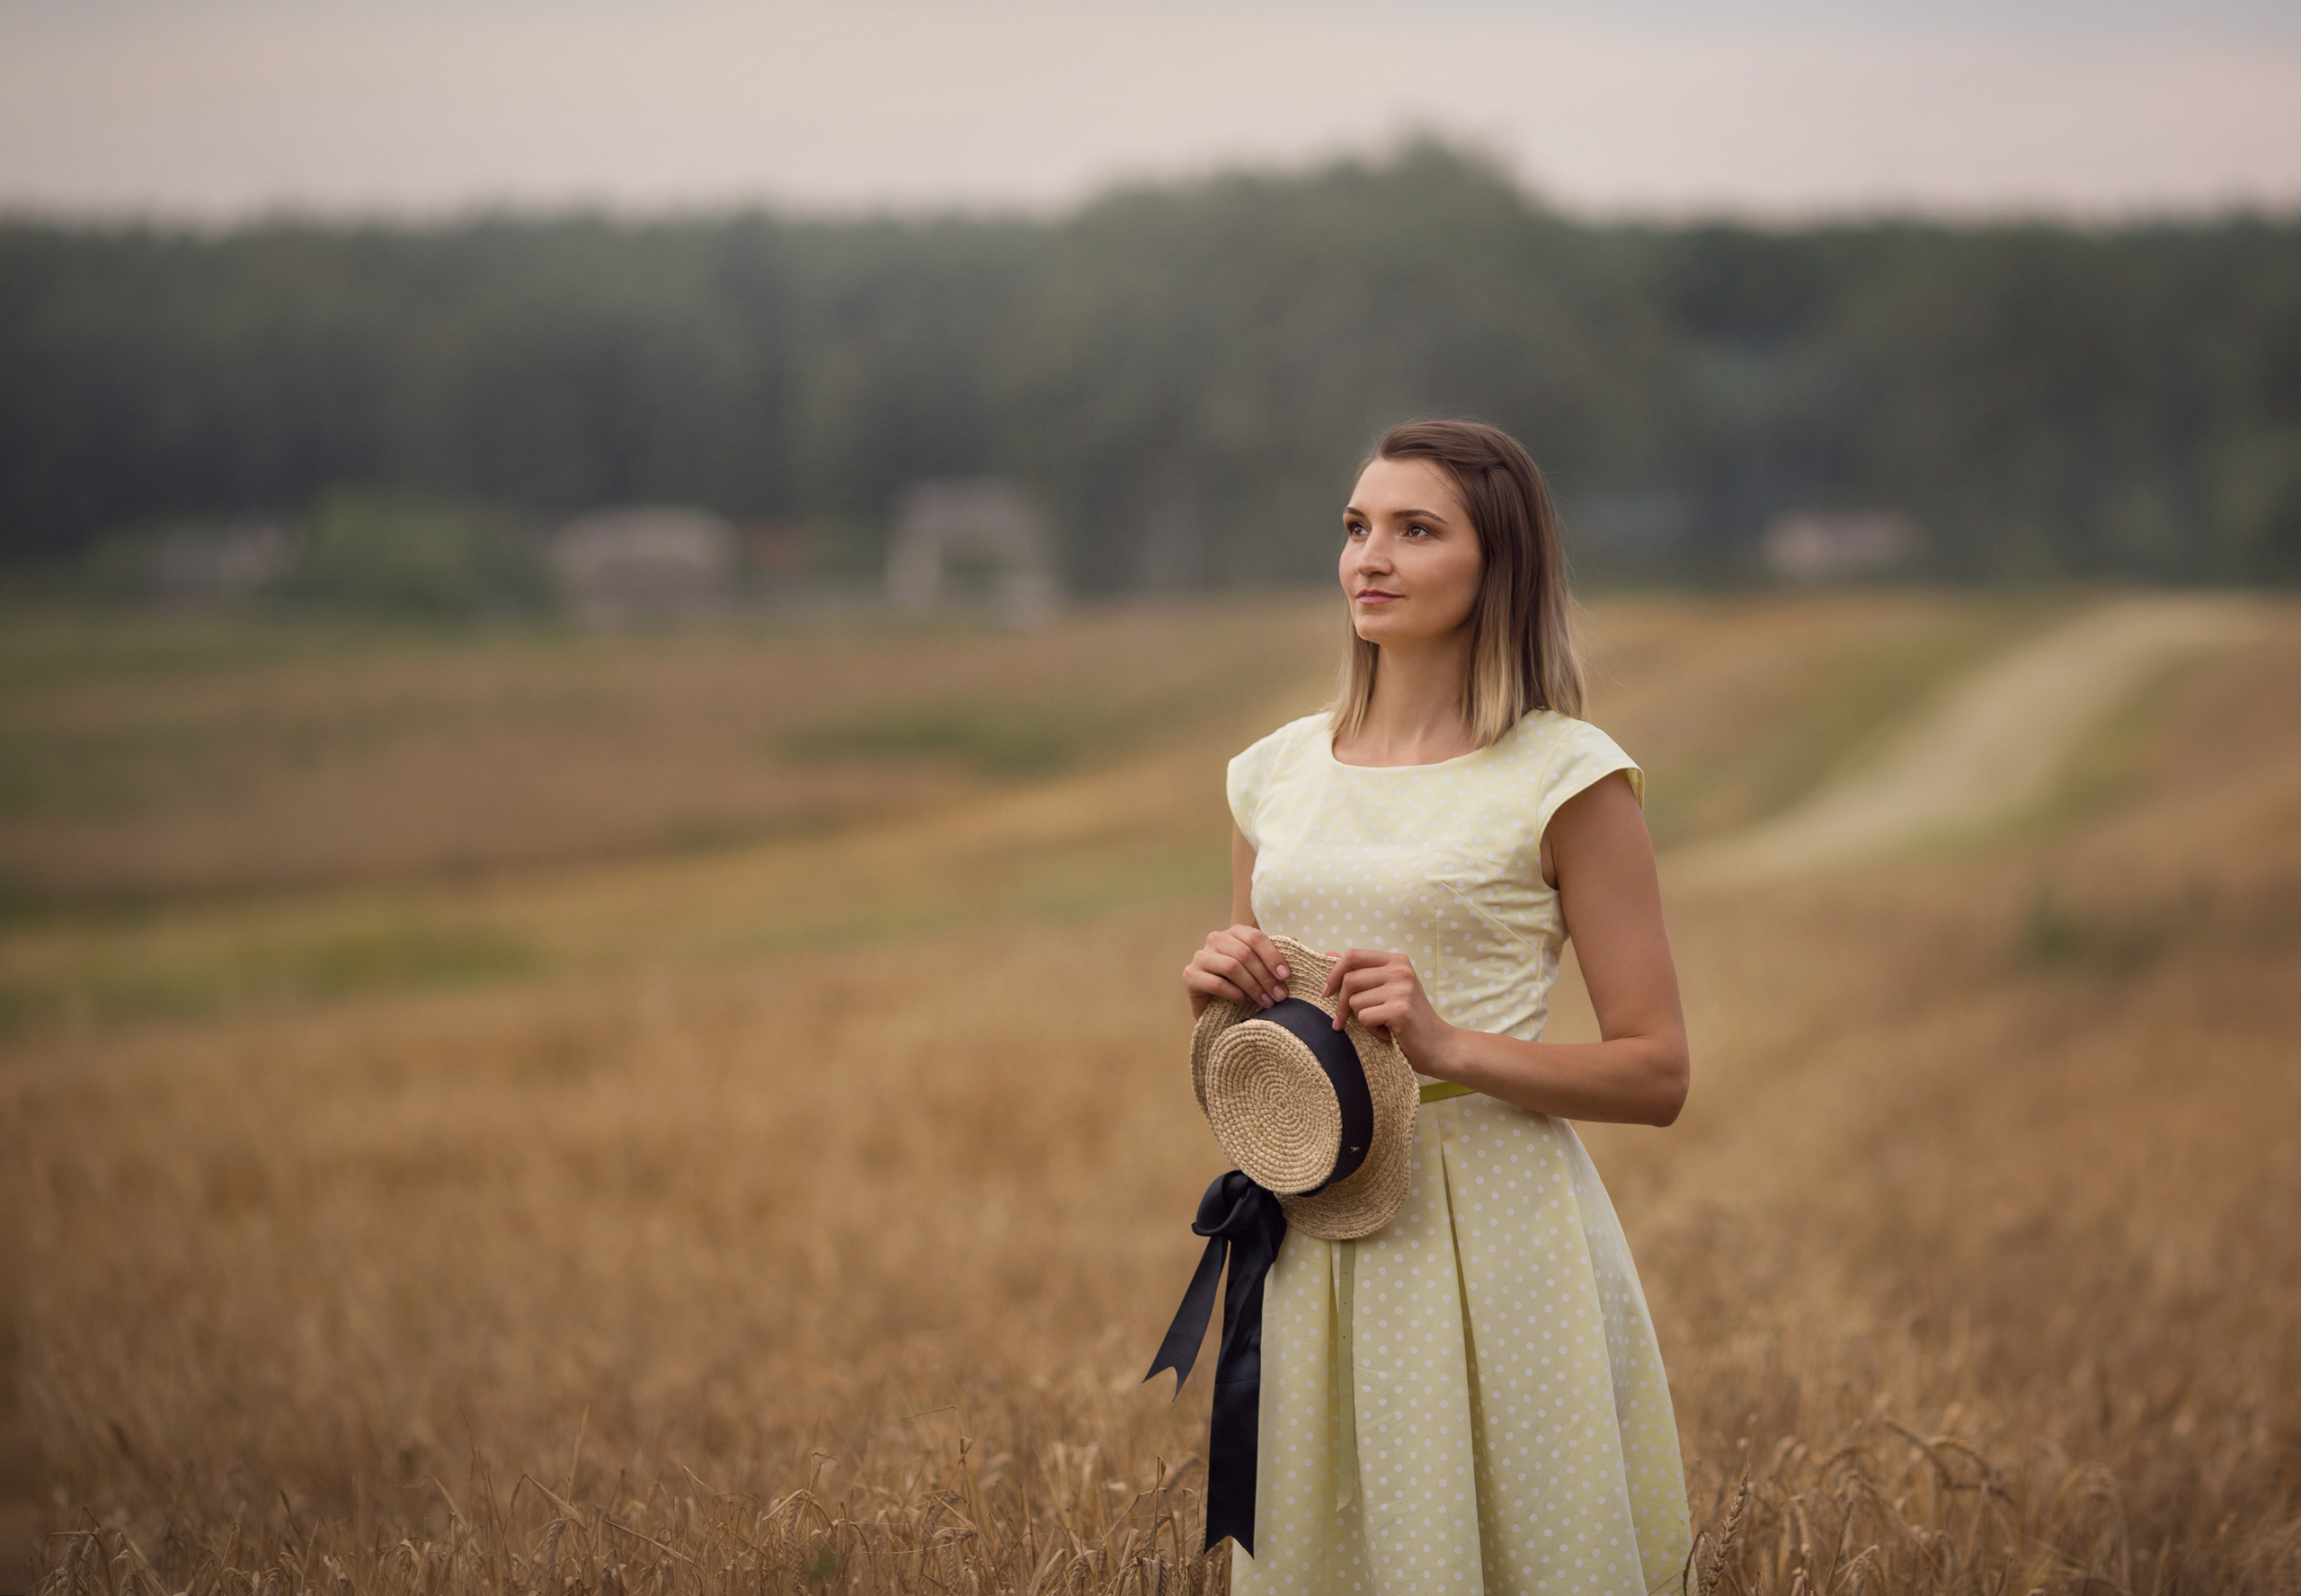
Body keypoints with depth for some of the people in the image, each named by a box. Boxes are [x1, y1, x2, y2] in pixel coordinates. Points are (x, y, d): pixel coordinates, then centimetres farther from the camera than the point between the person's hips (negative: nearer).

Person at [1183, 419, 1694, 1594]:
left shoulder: (1566, 777, -5)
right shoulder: (1278, 772, 10)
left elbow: (1656, 1075, -7)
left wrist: (1451, 1045, -19)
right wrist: (1217, 995, -3)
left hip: (1492, 1238, -5)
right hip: (1312, 1240, 5)